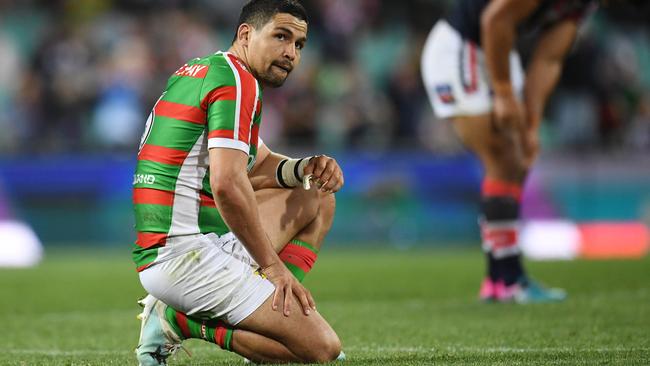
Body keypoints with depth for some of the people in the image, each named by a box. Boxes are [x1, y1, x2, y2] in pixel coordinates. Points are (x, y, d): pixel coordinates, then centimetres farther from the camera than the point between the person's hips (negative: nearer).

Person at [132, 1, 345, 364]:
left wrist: (307, 168, 4)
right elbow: (227, 185, -24)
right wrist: (272, 264, -14)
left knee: (318, 199, 21)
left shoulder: (203, 71, 18)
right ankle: (180, 322, -8)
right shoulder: (236, 80, -13)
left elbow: (258, 164, 26)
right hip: (185, 254, -10)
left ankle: (283, 309, 6)